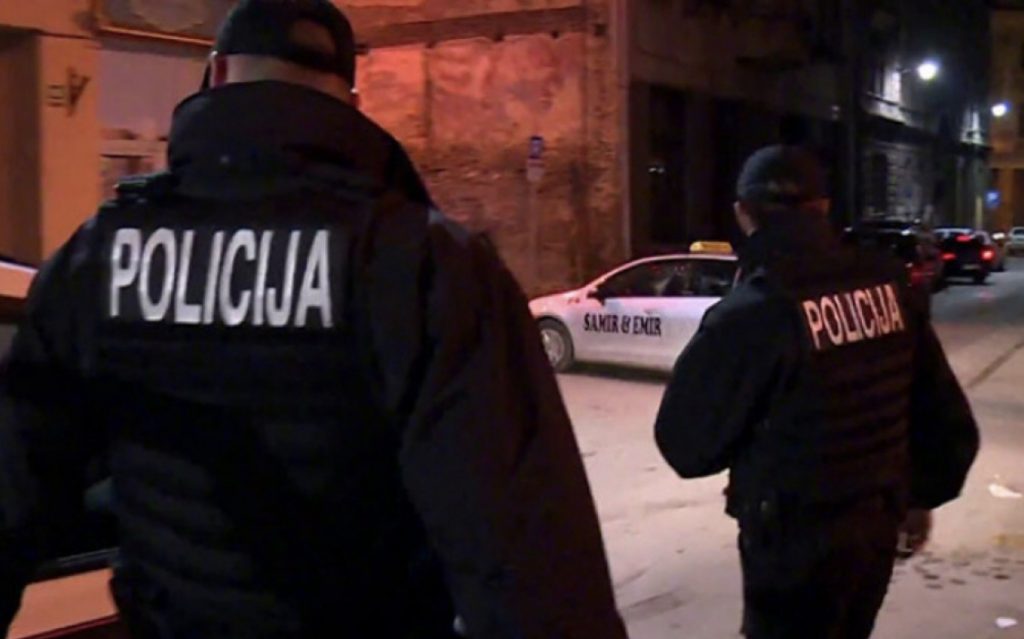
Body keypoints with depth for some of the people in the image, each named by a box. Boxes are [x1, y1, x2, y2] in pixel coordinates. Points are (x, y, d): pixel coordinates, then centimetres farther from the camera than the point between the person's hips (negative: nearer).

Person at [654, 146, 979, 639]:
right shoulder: (888, 285, -2)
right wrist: (924, 495, 20)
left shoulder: (749, 313, -21)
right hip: (878, 524, 6)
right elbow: (946, 414, 5)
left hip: (796, 539, -6)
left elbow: (686, 444, -14)